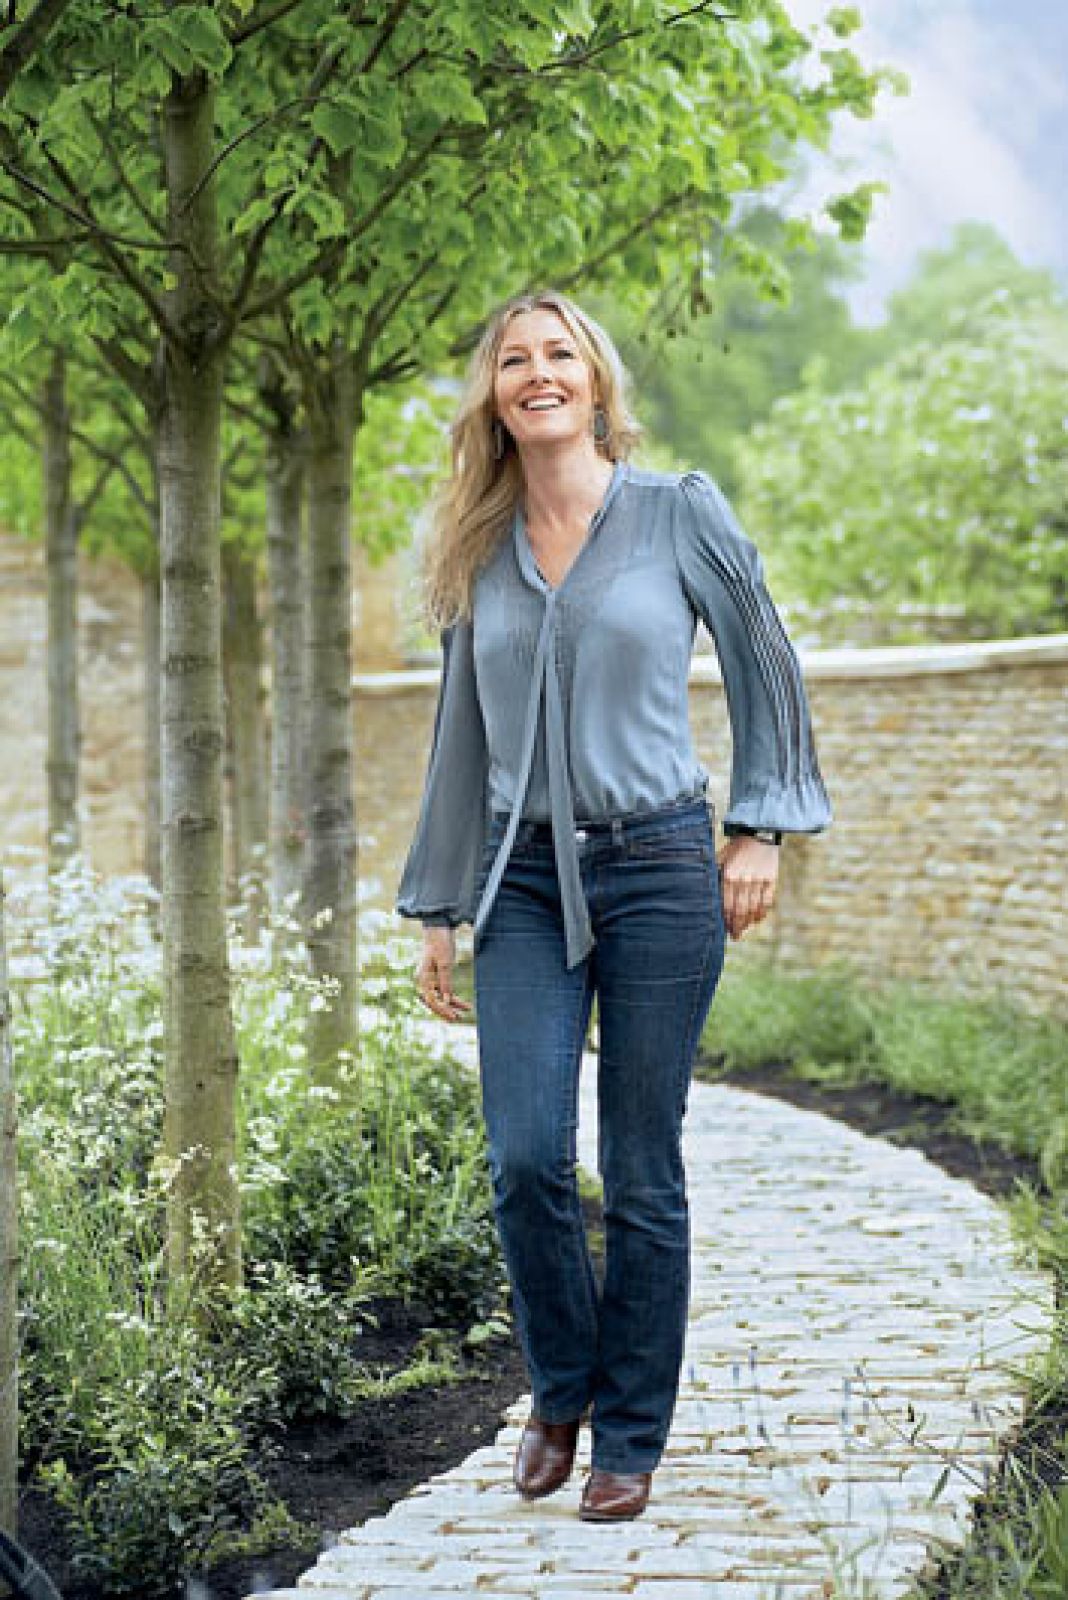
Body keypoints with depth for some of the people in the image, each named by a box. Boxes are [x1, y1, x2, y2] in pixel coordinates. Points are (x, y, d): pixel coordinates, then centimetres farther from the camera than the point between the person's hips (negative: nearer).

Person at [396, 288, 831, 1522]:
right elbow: (462, 736, 14)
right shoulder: (476, 553, 10)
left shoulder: (680, 512, 0)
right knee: (523, 1158, -8)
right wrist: (437, 909, 13)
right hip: (526, 879, 3)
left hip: (659, 868, -2)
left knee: (641, 1174, 1)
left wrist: (760, 826, 2)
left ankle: (631, 1439, 16)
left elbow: (763, 667, 8)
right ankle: (561, 1391, 18)